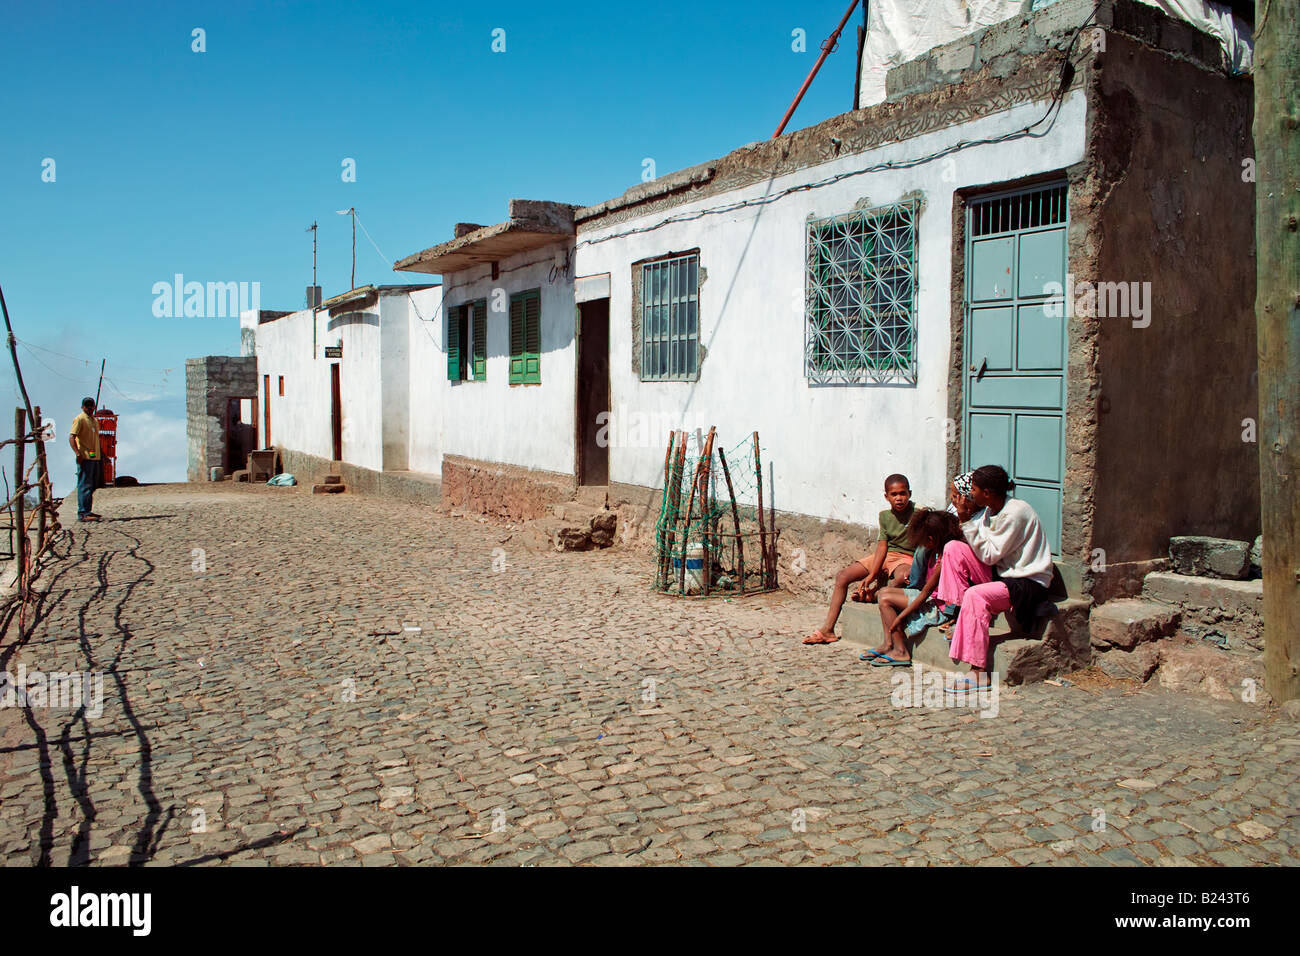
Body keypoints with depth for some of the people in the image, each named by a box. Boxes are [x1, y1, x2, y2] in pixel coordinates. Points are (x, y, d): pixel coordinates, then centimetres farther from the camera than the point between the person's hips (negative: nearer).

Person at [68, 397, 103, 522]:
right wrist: (78, 453, -25)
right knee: (84, 486, -10)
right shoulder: (79, 419, -6)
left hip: (95, 458, 9)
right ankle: (82, 513, -11)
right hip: (85, 458, -9)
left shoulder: (95, 420, 19)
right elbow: (71, 438, -14)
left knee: (93, 485, 13)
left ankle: (87, 511, 22)